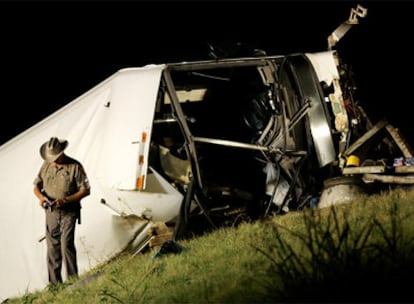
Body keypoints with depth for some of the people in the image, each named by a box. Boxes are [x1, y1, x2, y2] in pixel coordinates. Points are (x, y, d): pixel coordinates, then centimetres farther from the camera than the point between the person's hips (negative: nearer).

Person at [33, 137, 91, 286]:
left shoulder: (75, 166, -11)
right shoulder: (46, 165, 3)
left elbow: (85, 190, -9)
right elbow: (36, 186, 11)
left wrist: (65, 200, -20)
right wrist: (41, 197, -13)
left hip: (68, 213, -5)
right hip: (51, 212, 5)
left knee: (67, 245, -17)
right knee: (53, 248, 7)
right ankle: (54, 283, 15)